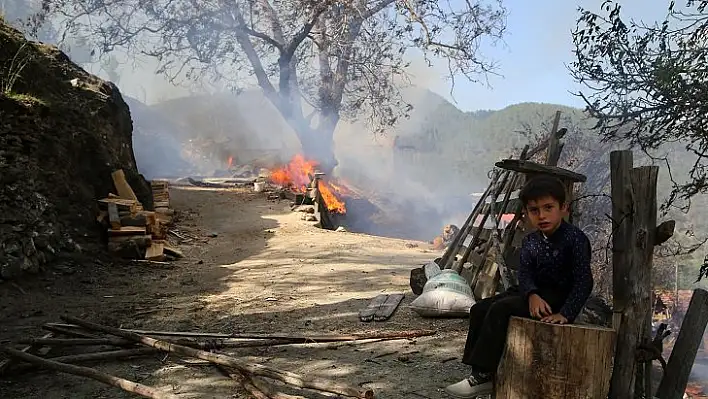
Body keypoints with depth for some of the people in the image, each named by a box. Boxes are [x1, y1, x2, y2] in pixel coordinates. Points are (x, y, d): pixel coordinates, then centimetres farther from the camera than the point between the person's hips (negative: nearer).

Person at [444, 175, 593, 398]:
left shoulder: (575, 239, -16)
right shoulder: (529, 242, 5)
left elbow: (583, 281, -19)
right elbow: (524, 275, -5)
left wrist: (566, 314, -28)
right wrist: (532, 295, -27)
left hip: (559, 297, -8)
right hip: (535, 294, 8)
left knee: (501, 309, -26)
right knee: (479, 309, -2)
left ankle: (484, 376, -22)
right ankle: (478, 370, -2)